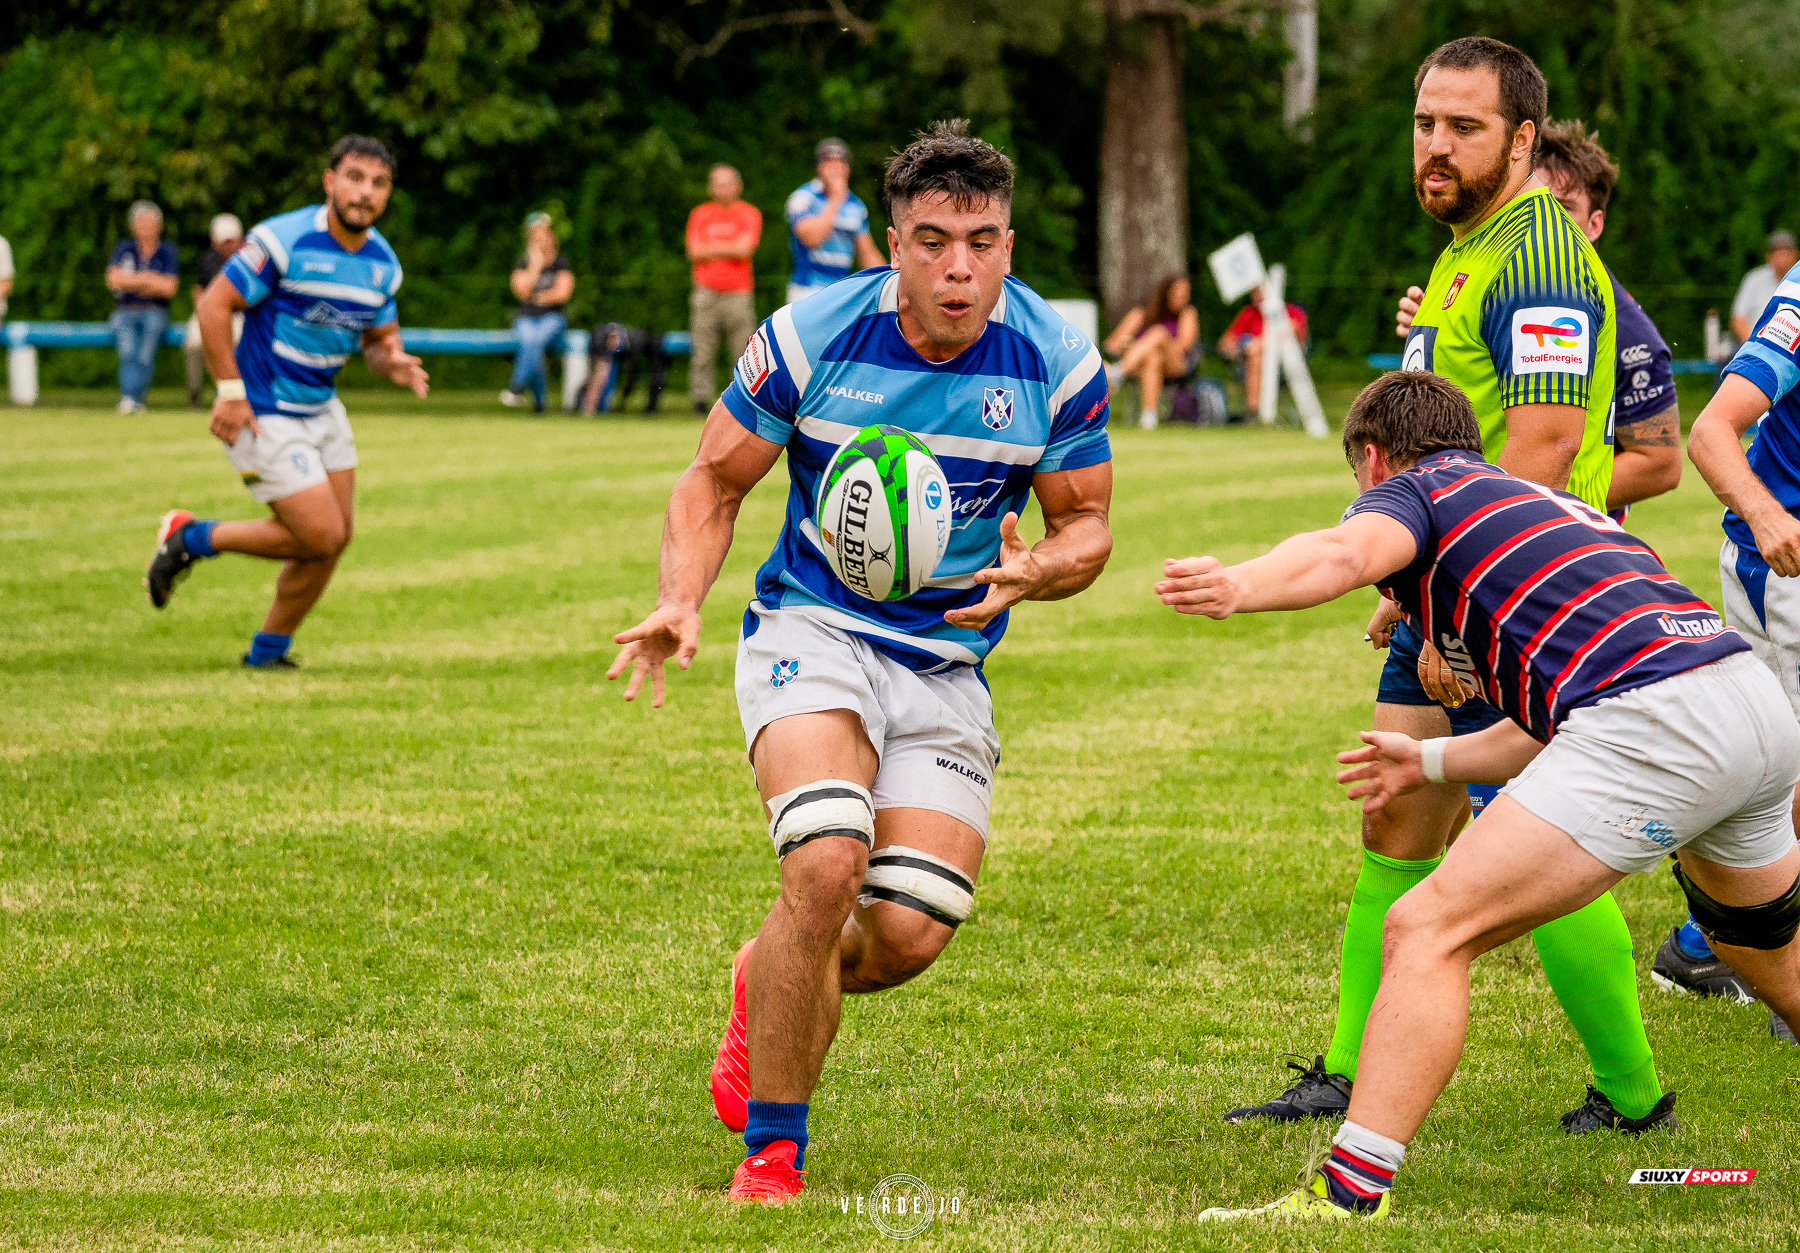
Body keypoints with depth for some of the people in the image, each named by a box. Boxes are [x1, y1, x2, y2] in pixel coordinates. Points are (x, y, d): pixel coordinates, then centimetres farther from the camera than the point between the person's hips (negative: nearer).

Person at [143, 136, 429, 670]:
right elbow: (214, 306, -16)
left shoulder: (382, 262, 3)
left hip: (321, 409, 8)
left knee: (335, 538, 7)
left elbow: (380, 338, 15)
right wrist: (231, 391, -19)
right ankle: (192, 538, 7)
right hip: (263, 417, -8)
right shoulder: (284, 240, -20)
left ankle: (268, 652, 24)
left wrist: (393, 363, -10)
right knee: (321, 536, -11)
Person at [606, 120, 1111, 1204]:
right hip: (815, 626, -2)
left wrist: (1035, 570, -19)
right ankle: (772, 1148, -10)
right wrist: (681, 601, -15)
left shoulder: (1058, 364, -8)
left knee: (910, 934, -9)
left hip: (950, 664, 3)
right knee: (827, 865, -28)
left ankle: (770, 985, 30)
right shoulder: (812, 337, -12)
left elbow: (1087, 523, 4)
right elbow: (715, 479, 2)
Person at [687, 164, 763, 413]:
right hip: (706, 293, 1)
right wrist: (729, 248, -1)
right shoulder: (700, 214, 13)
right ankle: (701, 401, -2)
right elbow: (694, 252, 2)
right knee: (701, 353, -4)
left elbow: (745, 249, -7)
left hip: (739, 292, -1)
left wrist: (711, 247, -1)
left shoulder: (749, 214, 7)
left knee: (744, 352, -6)